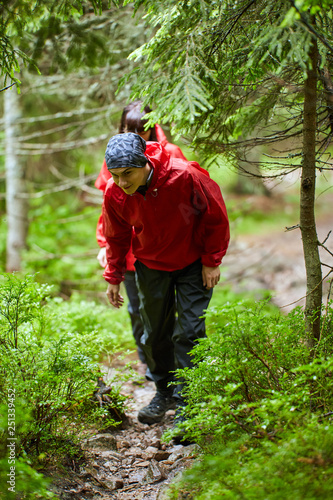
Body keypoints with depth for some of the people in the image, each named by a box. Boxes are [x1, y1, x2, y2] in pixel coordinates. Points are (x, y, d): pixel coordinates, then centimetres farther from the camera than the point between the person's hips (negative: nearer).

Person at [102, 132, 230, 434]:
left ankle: (186, 404, 0)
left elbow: (215, 217, -14)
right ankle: (164, 392, 32)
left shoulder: (184, 176, -31)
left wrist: (211, 261, -10)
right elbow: (116, 238, 1)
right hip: (151, 266, 3)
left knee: (189, 332, -8)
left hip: (193, 264, -3)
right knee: (155, 334, 11)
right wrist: (113, 278, 5)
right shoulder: (114, 194, -20)